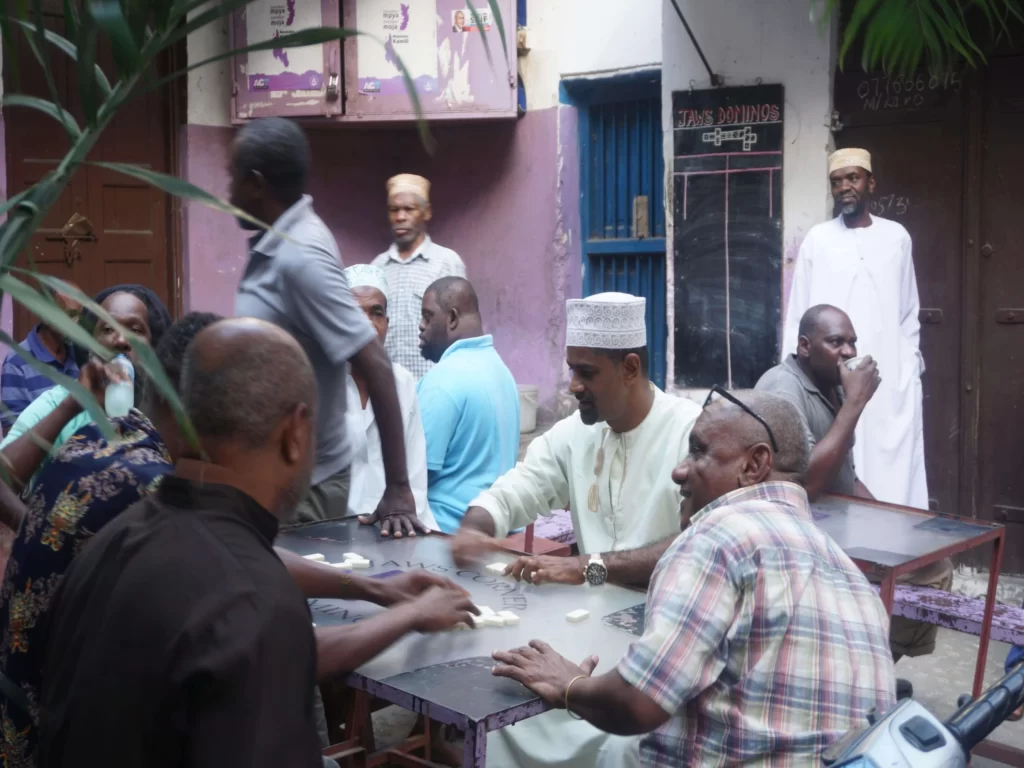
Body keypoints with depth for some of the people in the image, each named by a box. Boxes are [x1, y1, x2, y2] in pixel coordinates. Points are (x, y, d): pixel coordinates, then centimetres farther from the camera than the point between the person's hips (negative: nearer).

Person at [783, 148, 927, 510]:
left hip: (892, 381, 1)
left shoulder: (897, 237, 9)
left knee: (894, 481, -1)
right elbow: (797, 315, 5)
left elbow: (909, 312, 13)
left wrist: (912, 367, 6)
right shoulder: (817, 239, 4)